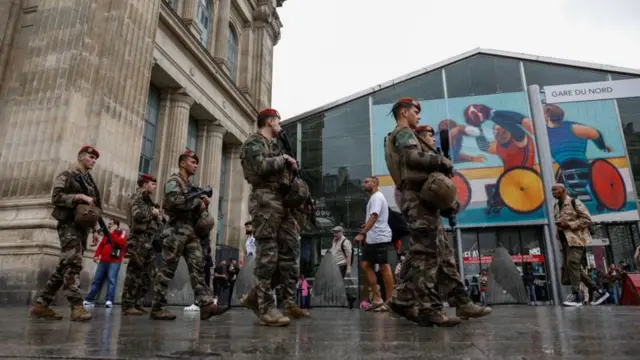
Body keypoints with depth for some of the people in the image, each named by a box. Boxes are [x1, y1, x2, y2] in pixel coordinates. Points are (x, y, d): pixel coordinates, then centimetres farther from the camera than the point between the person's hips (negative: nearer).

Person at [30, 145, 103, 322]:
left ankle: (41, 305, 12)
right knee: (73, 264, -16)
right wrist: (81, 196, -18)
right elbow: (56, 196, -12)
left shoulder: (90, 182, 23)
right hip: (69, 225, -8)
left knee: (64, 267, 6)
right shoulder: (66, 176, 3)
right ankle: (77, 307, -20)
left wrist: (95, 230, 15)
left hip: (82, 228, 8)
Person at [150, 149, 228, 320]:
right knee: (167, 269, -5)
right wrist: (197, 202, -10)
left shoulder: (190, 186, 25)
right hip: (177, 230, -8)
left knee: (197, 268, -3)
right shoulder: (174, 180, 1)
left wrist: (203, 203, 4)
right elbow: (174, 200, -20)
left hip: (191, 231, 8)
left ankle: (206, 305, -9)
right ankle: (158, 308, 2)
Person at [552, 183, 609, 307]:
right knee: (570, 267, 6)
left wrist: (569, 224, -17)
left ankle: (576, 295, -14)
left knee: (572, 264, -18)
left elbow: (587, 219, -10)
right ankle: (597, 290, 18)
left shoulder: (575, 202, -6)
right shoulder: (556, 207, 16)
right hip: (565, 240, 8)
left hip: (576, 239, -8)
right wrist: (559, 225, 5)